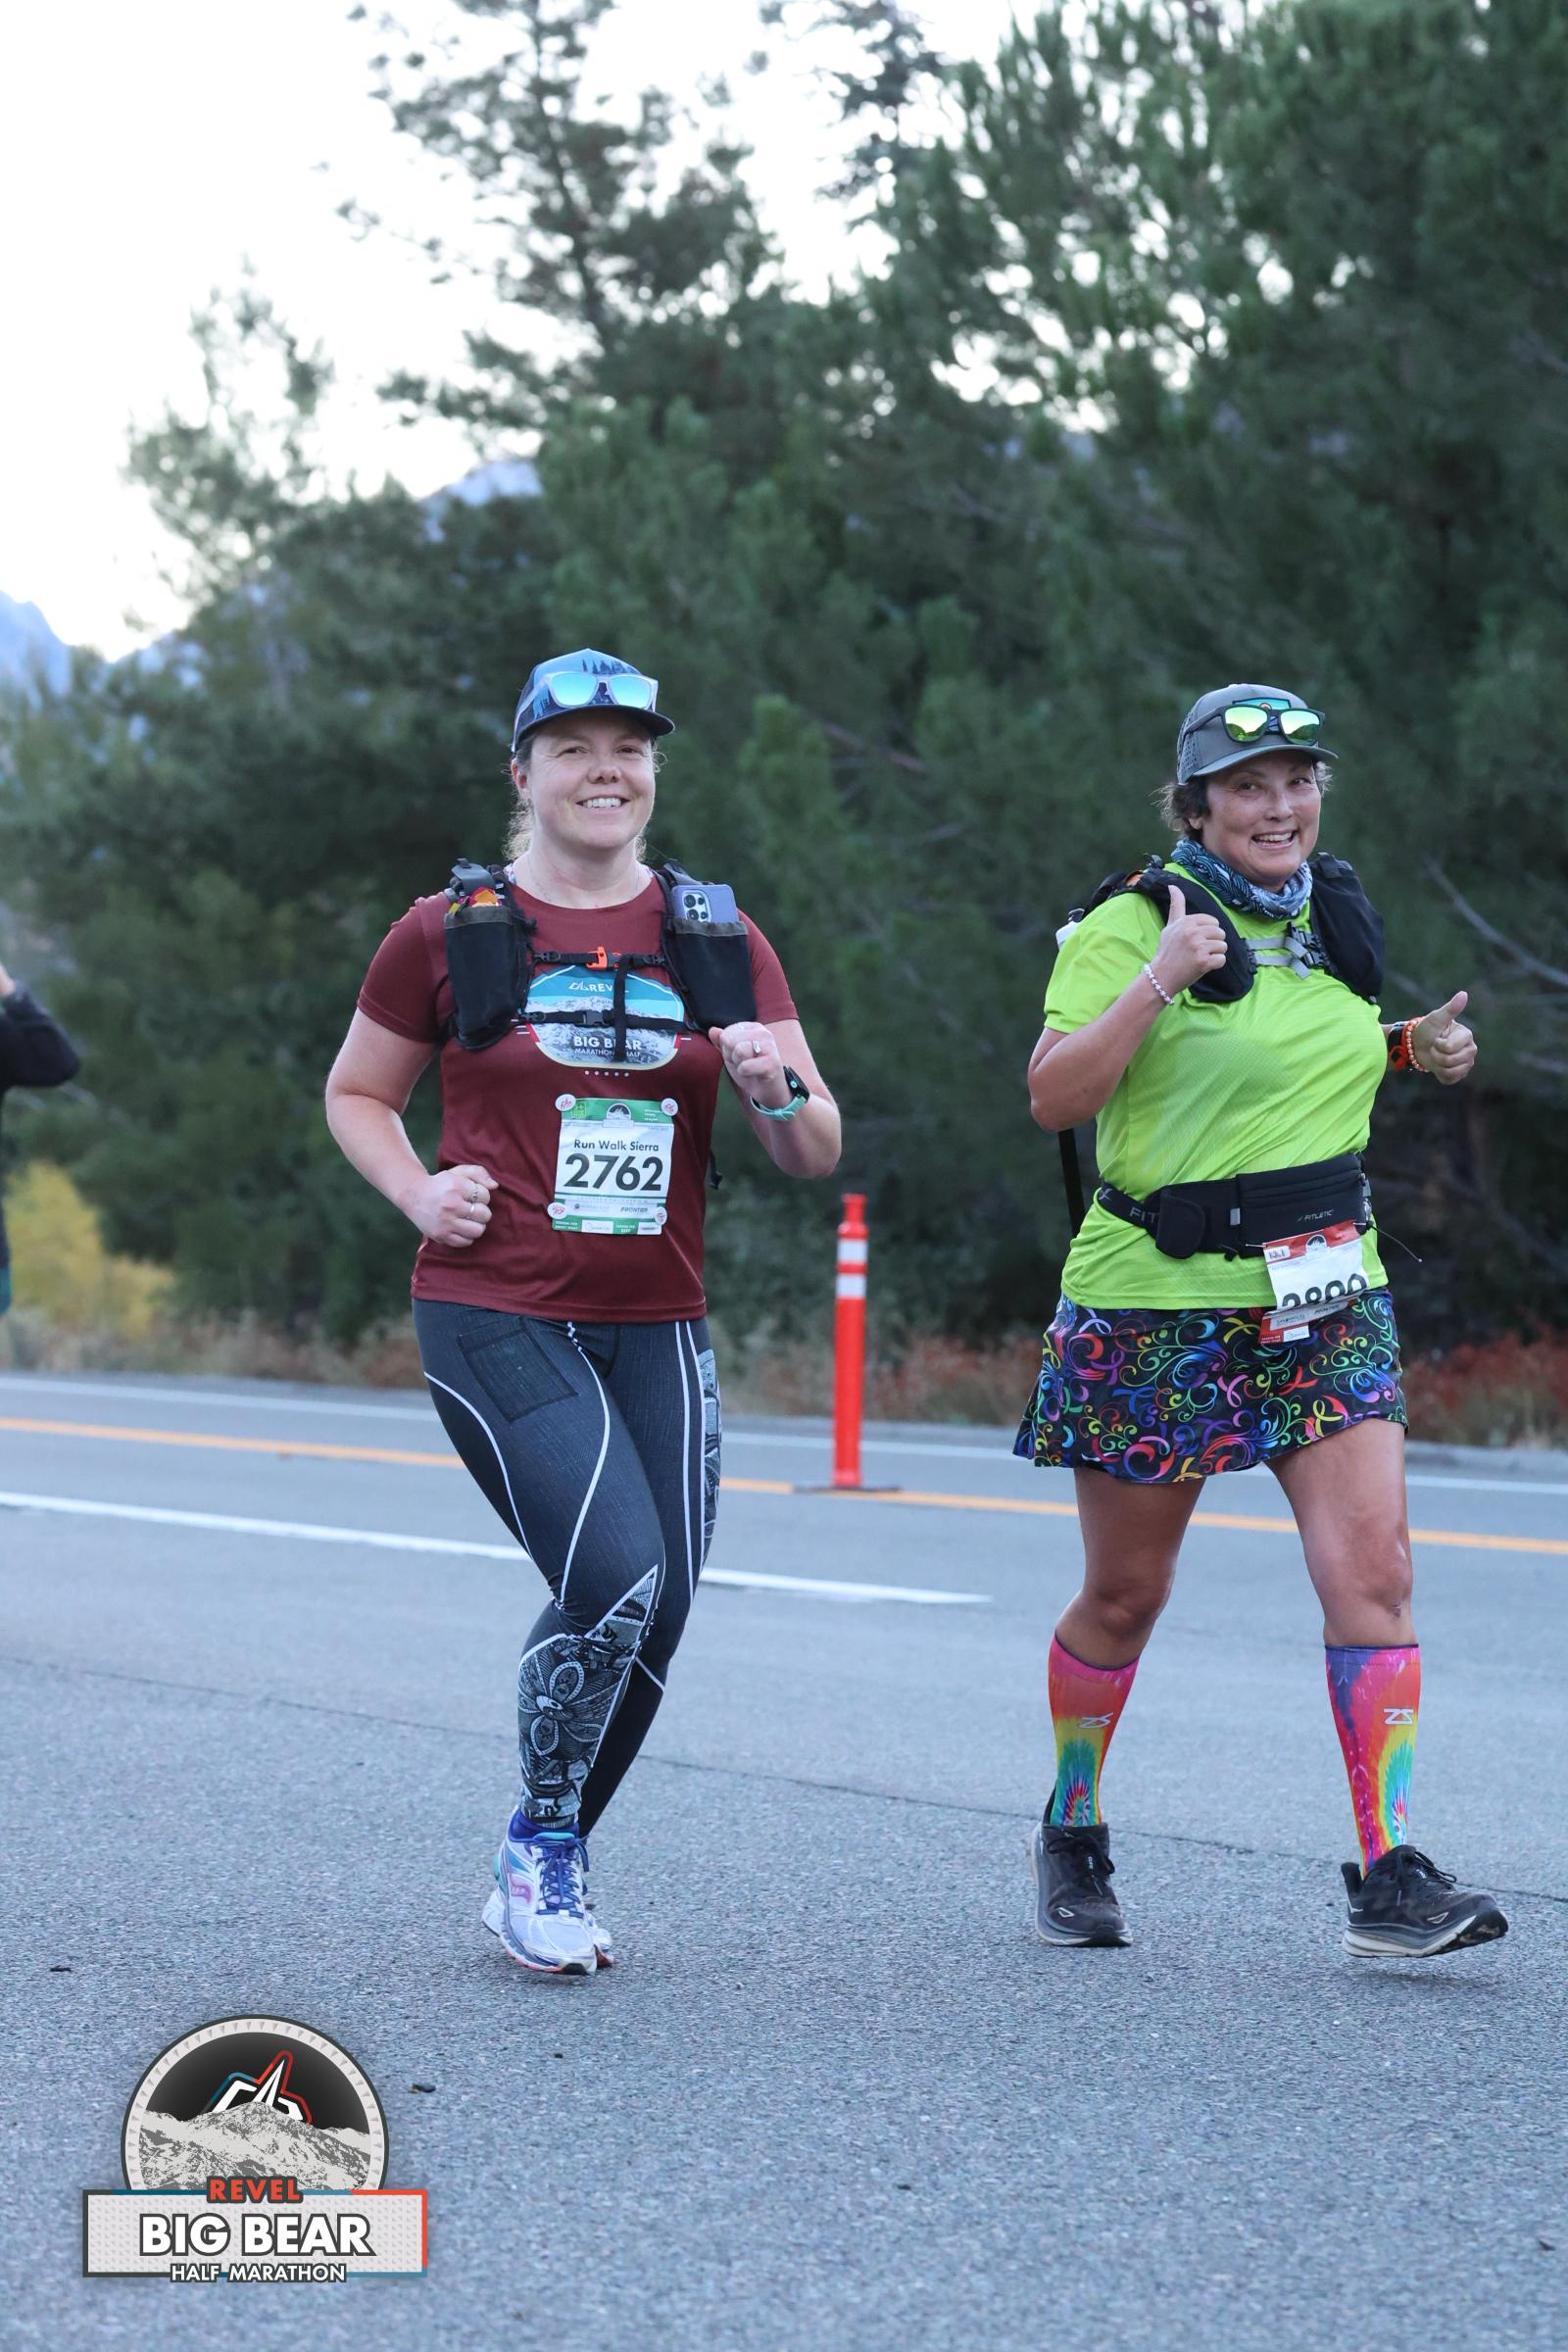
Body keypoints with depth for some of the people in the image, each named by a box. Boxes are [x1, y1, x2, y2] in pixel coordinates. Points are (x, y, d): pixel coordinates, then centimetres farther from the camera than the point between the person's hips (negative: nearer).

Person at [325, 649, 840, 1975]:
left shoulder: (718, 941, 8)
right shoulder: (450, 935, 1)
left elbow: (816, 1155, 8)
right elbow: (356, 1094, 14)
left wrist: (777, 1089, -15)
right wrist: (421, 1191, -5)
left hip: (657, 1330, 4)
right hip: (496, 1319, -4)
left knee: (654, 1622, 2)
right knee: (618, 1578, -20)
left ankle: (549, 1873, 27)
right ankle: (539, 1854, 3)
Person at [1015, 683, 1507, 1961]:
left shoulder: (1337, 914, 11)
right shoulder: (1133, 922, -9)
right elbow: (1054, 1097, -17)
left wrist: (1414, 1047, 12)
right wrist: (1158, 978, -26)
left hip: (1328, 1301, 5)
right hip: (1159, 1304, -4)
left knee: (1373, 1569, -11)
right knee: (1124, 1595, 9)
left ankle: (1391, 1879, -12)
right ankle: (1072, 1836, 31)